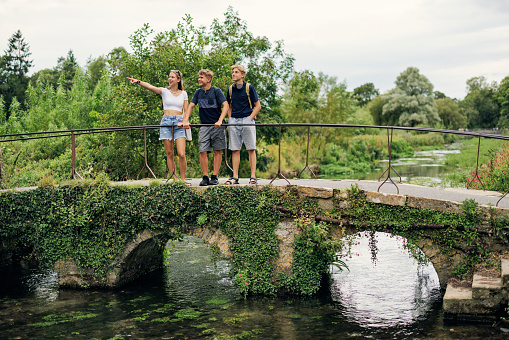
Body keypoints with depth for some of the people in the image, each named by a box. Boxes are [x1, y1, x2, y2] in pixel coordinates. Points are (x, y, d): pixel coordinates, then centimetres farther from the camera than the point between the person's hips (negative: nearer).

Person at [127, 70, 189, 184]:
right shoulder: (164, 91, 7)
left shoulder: (183, 93, 11)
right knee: (169, 153, 1)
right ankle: (174, 178, 9)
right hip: (166, 122, 0)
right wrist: (138, 82, -25)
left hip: (179, 123, 0)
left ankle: (183, 179, 1)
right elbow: (150, 86, -9)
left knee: (181, 154, -11)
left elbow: (186, 111, 11)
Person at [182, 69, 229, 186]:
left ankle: (215, 177, 9)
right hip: (204, 127, 3)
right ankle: (205, 177, 2)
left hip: (217, 126, -3)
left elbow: (225, 105, -12)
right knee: (203, 151, -6)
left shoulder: (216, 91, -4)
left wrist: (220, 121, -24)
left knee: (217, 151, 2)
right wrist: (185, 120, -6)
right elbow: (190, 106, 9)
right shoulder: (198, 92, 10)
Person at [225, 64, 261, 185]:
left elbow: (257, 106, 1)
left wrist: (250, 119, -8)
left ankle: (253, 176, 0)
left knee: (251, 149, -2)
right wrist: (230, 120, 8)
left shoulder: (249, 87, 0)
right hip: (234, 121, 4)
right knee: (235, 150, 2)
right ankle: (235, 177, 5)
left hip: (247, 119, -4)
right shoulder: (230, 90, 12)